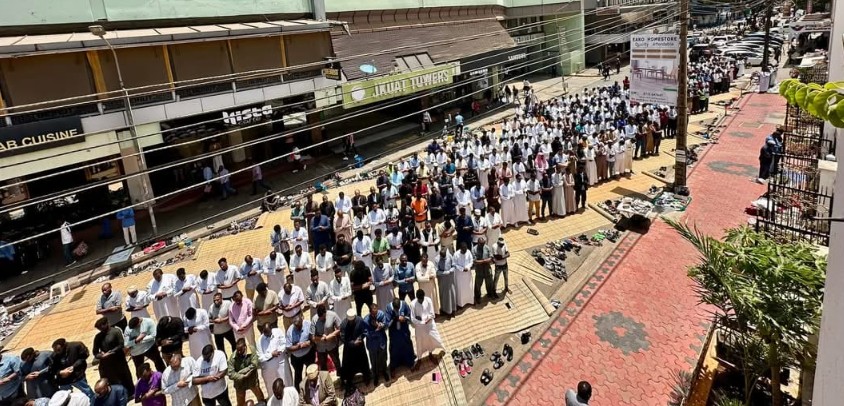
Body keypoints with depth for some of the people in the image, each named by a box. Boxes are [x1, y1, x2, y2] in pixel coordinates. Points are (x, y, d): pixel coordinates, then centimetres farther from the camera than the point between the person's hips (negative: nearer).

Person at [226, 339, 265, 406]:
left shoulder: (252, 354, -19)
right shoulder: (232, 358, -18)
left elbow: (254, 365, -30)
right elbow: (230, 374, -22)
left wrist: (239, 372, -26)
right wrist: (243, 376, -30)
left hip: (252, 381, 0)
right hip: (240, 384, 0)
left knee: (261, 399, 19)